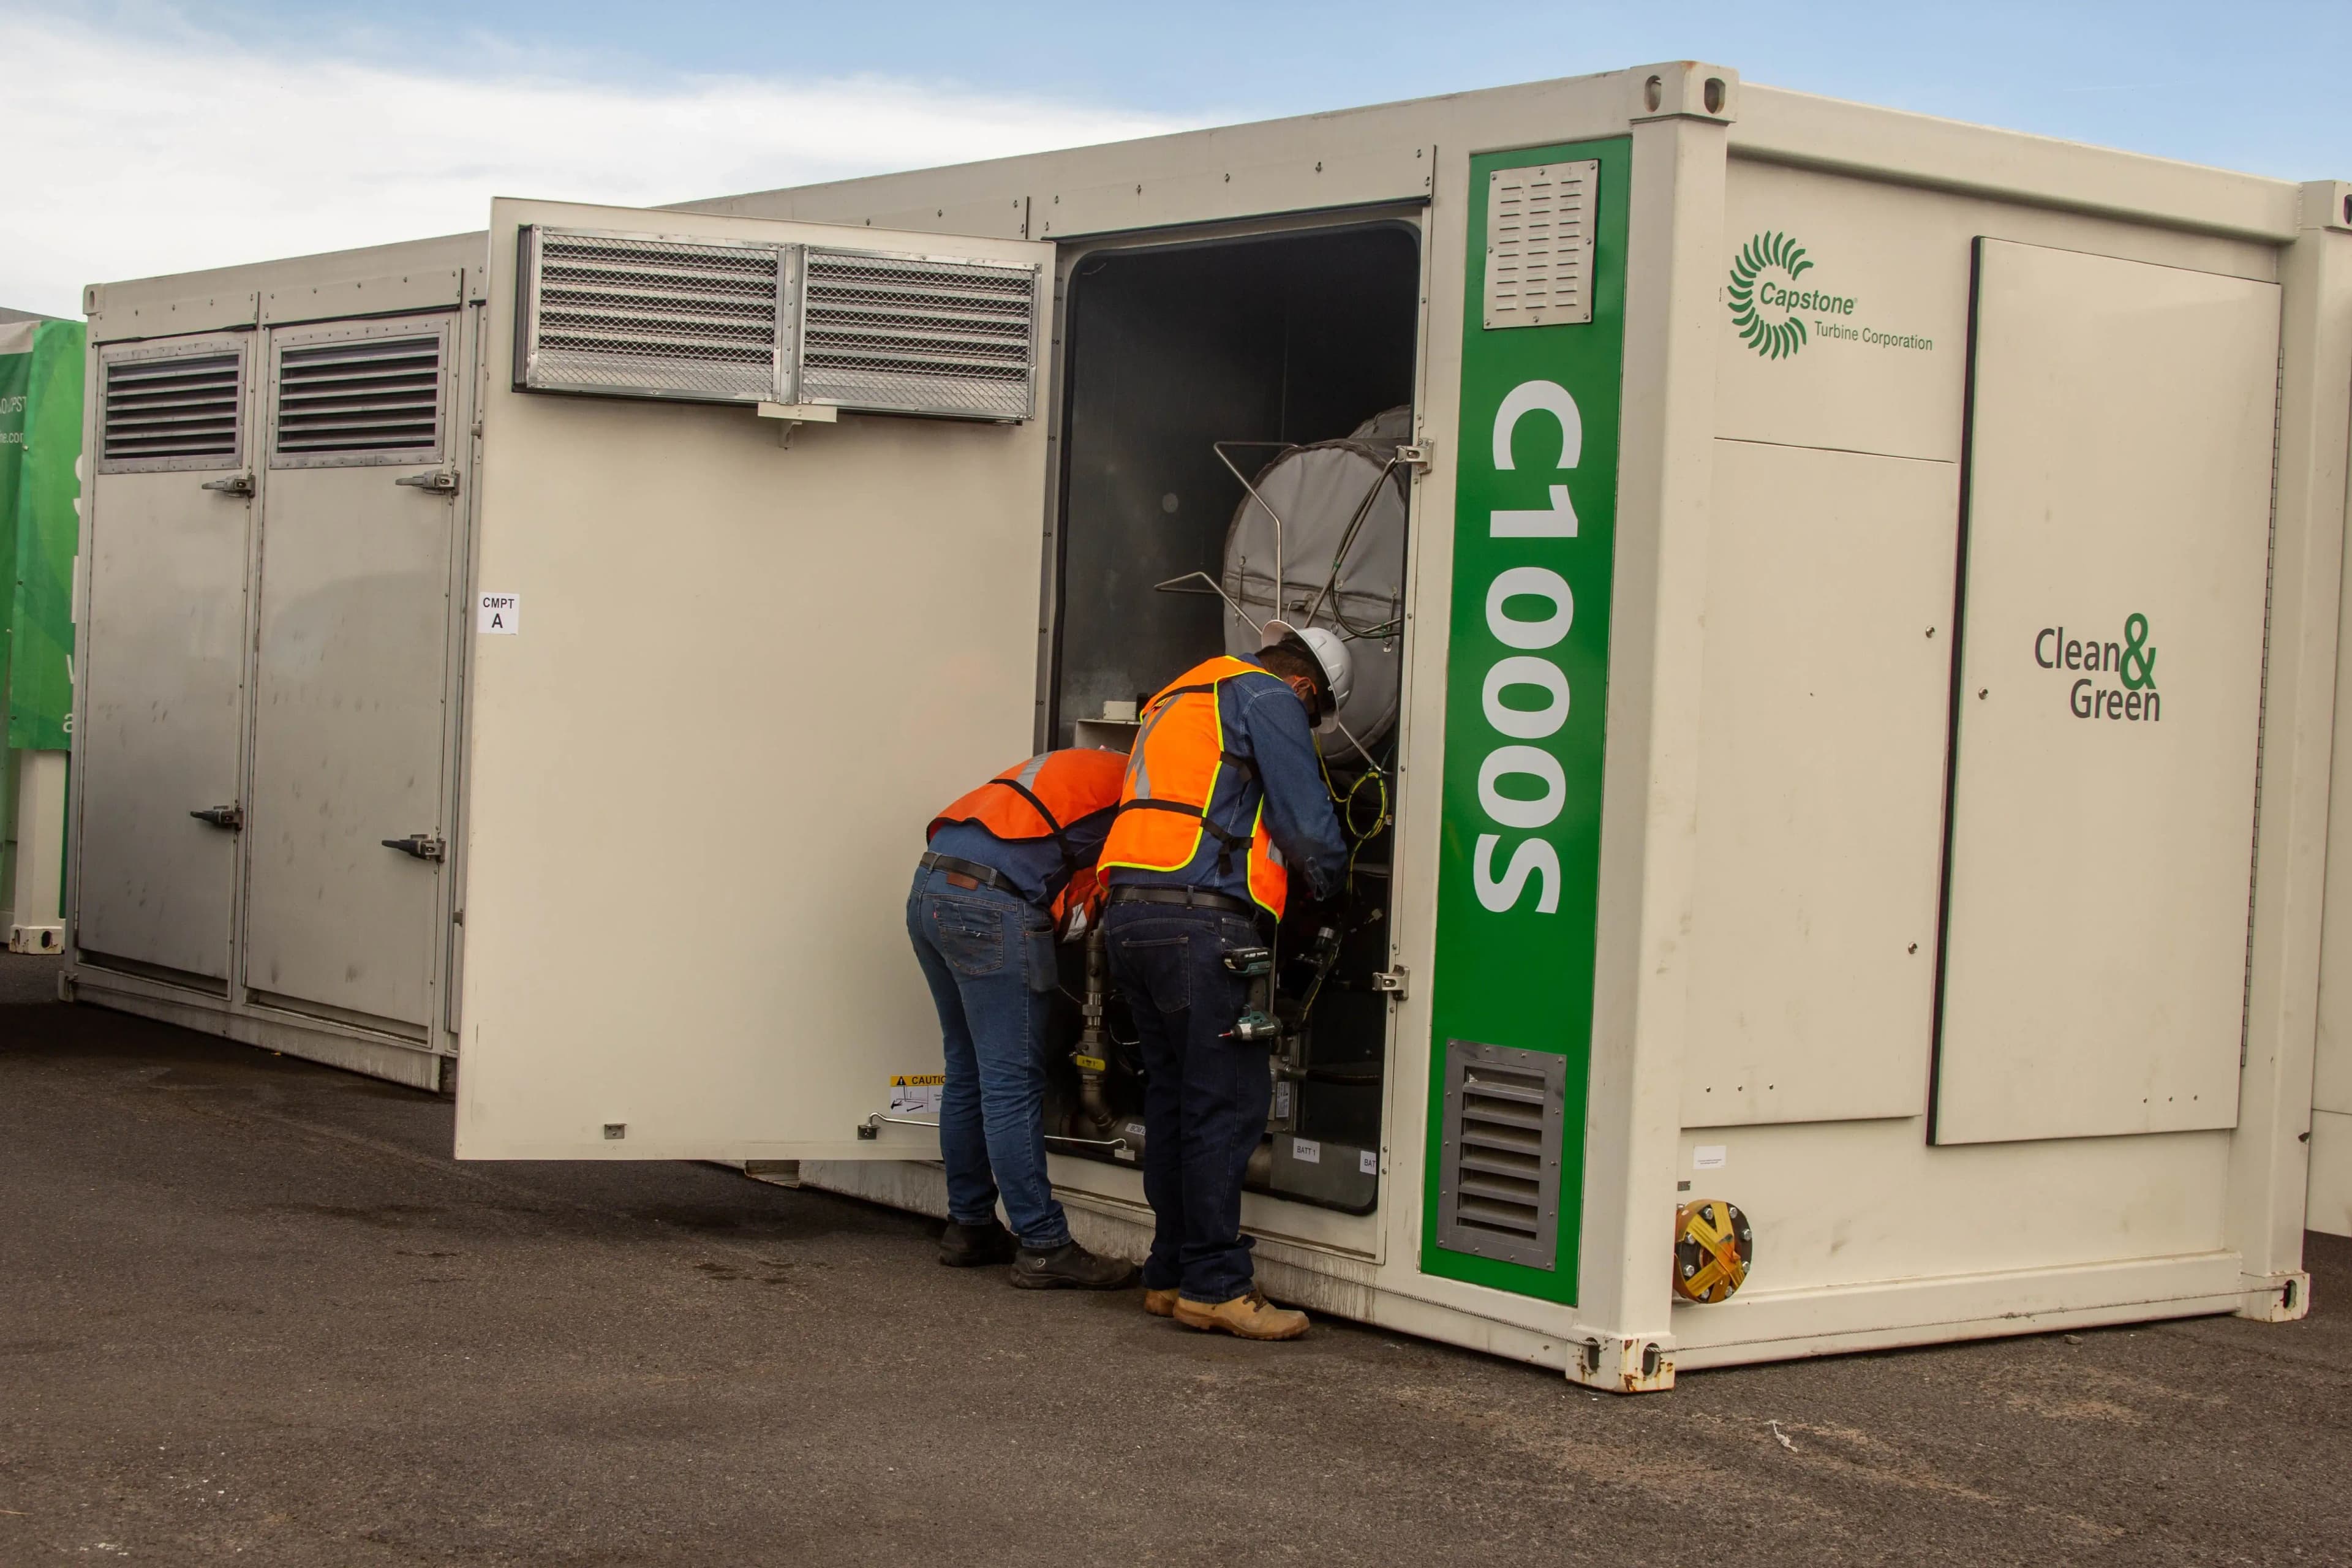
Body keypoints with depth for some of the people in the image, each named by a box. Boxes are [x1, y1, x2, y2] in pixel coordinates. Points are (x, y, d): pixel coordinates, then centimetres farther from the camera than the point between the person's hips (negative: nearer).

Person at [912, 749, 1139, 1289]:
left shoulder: (1074, 767, 28)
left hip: (928, 892, 9)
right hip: (992, 905, -9)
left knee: (967, 1074, 17)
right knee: (1013, 1085, -6)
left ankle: (969, 1227, 25)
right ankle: (1043, 1248, -2)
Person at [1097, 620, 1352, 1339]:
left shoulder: (1181, 697, 29)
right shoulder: (1268, 698, 1)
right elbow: (1306, 823, -4)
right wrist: (1329, 881, 15)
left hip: (1129, 915, 9)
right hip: (1200, 917, -9)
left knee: (1174, 1095, 13)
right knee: (1227, 1102, -7)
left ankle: (1171, 1274, 16)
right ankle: (1214, 1285, -8)